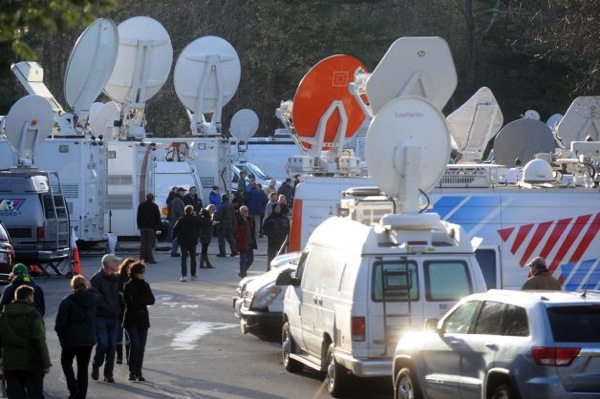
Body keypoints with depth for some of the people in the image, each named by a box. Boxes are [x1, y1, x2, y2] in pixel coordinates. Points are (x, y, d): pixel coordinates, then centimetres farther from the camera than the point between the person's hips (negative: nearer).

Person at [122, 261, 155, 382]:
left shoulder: (145, 285, 10)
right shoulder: (129, 286, -5)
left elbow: (151, 300, 0)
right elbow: (129, 302, -16)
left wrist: (138, 301, -11)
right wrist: (143, 301, -9)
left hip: (143, 319, 5)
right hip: (131, 320, -5)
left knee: (141, 347, 3)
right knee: (135, 345, -14)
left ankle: (138, 372, 10)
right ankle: (132, 372, -7)